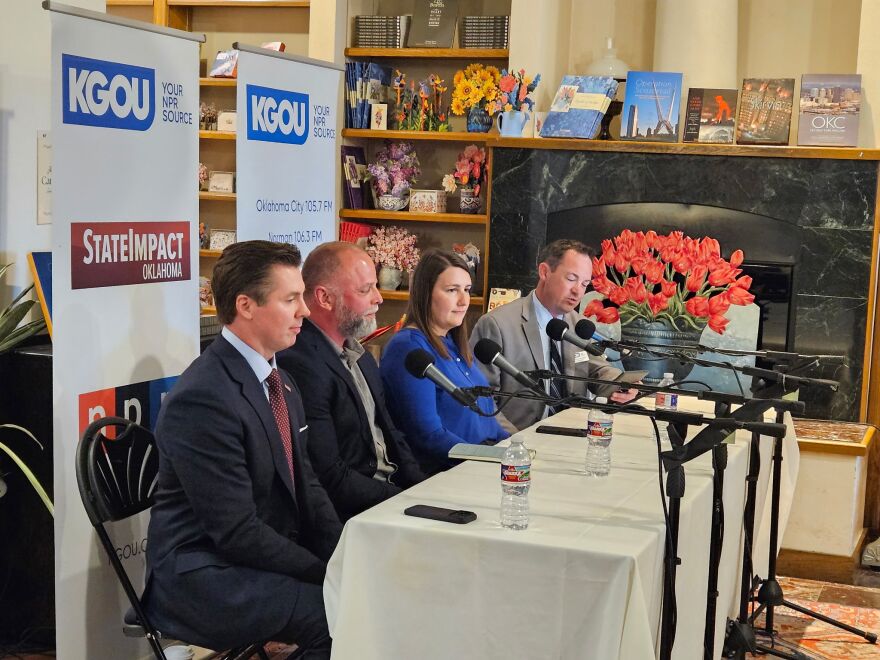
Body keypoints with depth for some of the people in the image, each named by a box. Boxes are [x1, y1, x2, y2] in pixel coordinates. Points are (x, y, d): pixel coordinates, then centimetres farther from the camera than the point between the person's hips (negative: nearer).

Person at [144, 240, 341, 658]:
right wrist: (329, 574, -17)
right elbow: (237, 532, -22)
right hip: (201, 577, -9)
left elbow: (305, 485, 11)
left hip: (263, 557, 9)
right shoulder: (203, 398, -21)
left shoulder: (279, 382, 10)